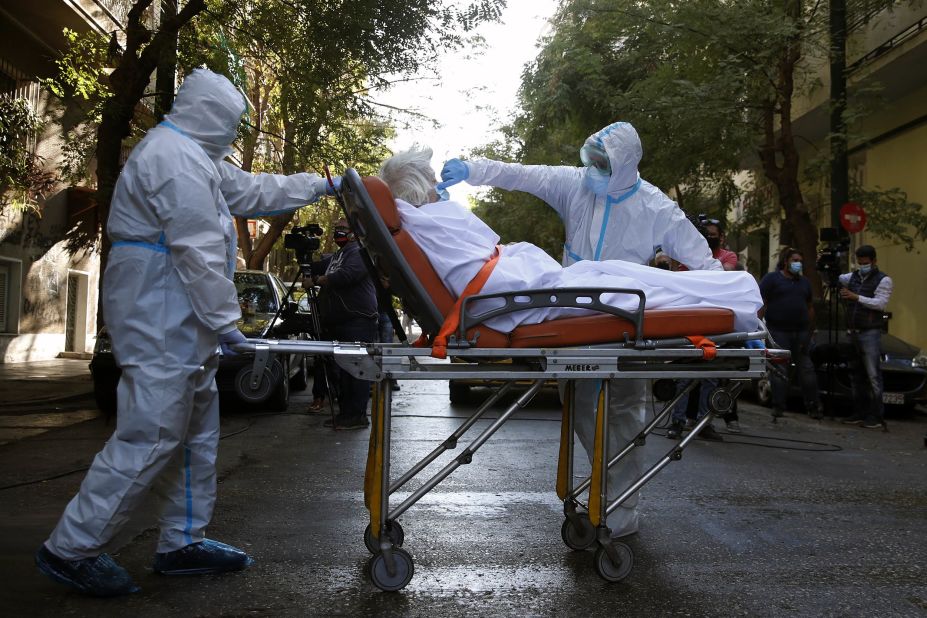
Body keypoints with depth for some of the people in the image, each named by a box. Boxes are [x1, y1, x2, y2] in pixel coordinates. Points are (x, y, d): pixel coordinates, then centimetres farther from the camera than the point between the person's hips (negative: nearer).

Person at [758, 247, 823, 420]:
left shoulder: (804, 281, 19)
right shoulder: (771, 278, 0)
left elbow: (809, 306, 23)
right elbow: (760, 302, -7)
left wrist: (811, 328, 16)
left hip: (801, 332, 5)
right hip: (778, 332, -5)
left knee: (806, 369, 7)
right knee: (779, 370, -4)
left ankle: (813, 406, 15)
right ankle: (778, 406, 2)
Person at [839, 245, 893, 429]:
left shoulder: (883, 280, -2)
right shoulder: (853, 277, 16)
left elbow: (881, 303, -12)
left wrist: (856, 297, -16)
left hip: (870, 334, -6)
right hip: (852, 333, 6)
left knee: (873, 375, -8)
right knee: (856, 375, 8)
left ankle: (876, 416, -6)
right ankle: (861, 413, 15)